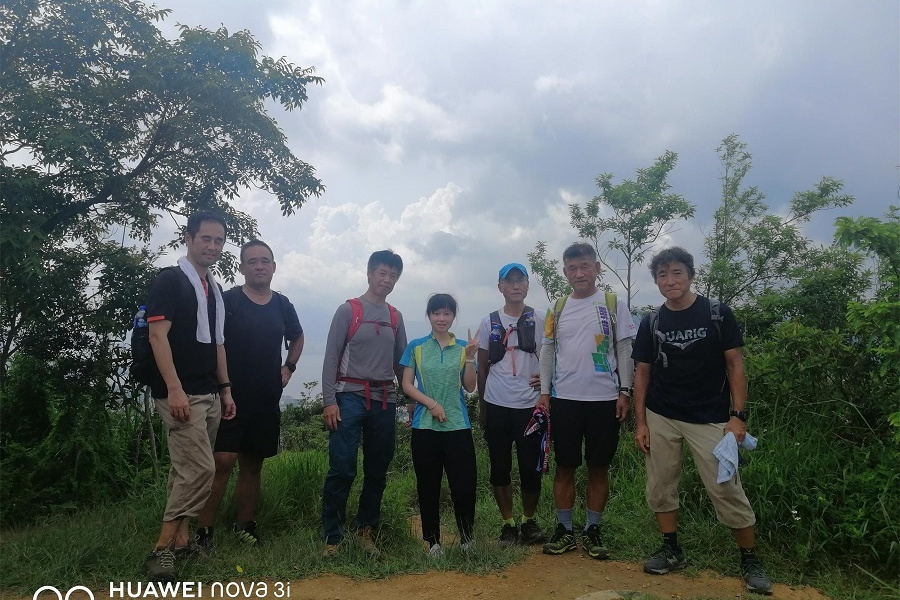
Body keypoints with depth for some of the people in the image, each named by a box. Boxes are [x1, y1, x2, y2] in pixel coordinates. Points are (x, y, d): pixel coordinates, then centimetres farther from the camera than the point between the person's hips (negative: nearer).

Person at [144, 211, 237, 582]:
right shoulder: (169, 280, -7)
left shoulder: (214, 289, 16)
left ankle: (181, 538, 23)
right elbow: (158, 335, -15)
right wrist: (174, 389, -22)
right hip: (181, 393, -8)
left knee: (189, 470, 13)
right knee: (200, 469, -12)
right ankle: (163, 548, -1)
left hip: (209, 394, 8)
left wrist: (225, 390, 15)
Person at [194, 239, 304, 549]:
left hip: (267, 399, 5)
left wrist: (288, 367, 11)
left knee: (253, 464, 12)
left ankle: (244, 524, 25)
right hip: (231, 396, -4)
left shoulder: (282, 305, 8)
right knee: (222, 462, -11)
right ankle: (203, 530, 2)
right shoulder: (228, 300, -6)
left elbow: (297, 337, 25)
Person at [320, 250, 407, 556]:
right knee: (342, 469, -7)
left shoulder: (396, 317, 13)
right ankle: (332, 537, 5)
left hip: (385, 401, 5)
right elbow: (331, 358, -4)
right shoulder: (349, 310, -1)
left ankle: (366, 531, 22)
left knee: (377, 471, 9)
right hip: (350, 397, -5)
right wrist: (329, 401, -12)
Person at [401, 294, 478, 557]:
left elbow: (470, 387, 3)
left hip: (458, 425, 0)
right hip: (424, 426, 0)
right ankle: (433, 540, 23)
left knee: (464, 484, -3)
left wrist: (470, 358, -10)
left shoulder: (463, 347, 7)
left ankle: (467, 536, 21)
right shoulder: (416, 347, 5)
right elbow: (407, 385, 2)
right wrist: (431, 404, -12)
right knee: (428, 485, 7)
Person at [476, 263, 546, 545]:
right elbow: (482, 367, 10)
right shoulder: (489, 322, 4)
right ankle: (508, 523, 22)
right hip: (497, 405, 1)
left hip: (530, 405, -1)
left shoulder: (539, 321, 2)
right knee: (500, 467, 7)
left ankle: (529, 520, 26)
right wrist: (481, 407, 11)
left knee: (531, 466, 5)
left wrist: (545, 379, -12)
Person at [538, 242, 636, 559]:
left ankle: (592, 530, 21)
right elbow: (547, 351, 9)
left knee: (599, 467, 8)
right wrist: (544, 392, 2)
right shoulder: (557, 308, 7)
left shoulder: (614, 305, 2)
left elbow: (625, 350, 1)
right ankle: (565, 529, 20)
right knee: (565, 466, 7)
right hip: (564, 398, 2)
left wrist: (624, 392, -5)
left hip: (604, 399, -1)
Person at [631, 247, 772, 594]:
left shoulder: (718, 314, -4)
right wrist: (640, 422, 1)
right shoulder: (650, 323, 3)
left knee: (727, 490, -1)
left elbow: (735, 366, -3)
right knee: (660, 487, 8)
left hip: (710, 419, -3)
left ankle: (750, 560, 18)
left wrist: (738, 415, -10)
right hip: (660, 418, 3)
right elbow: (642, 374, 6)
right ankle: (672, 551, 24)